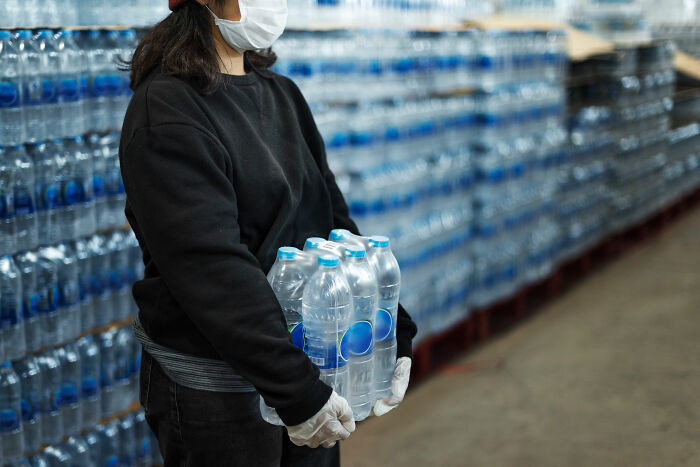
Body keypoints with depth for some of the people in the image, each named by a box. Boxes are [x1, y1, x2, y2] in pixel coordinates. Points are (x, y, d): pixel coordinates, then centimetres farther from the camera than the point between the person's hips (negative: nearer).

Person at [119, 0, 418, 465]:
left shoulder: (283, 94, 10)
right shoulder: (169, 112, -15)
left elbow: (334, 218, 9)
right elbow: (214, 271, -23)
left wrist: (393, 334, -1)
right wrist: (297, 390, -27)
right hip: (214, 388, -7)